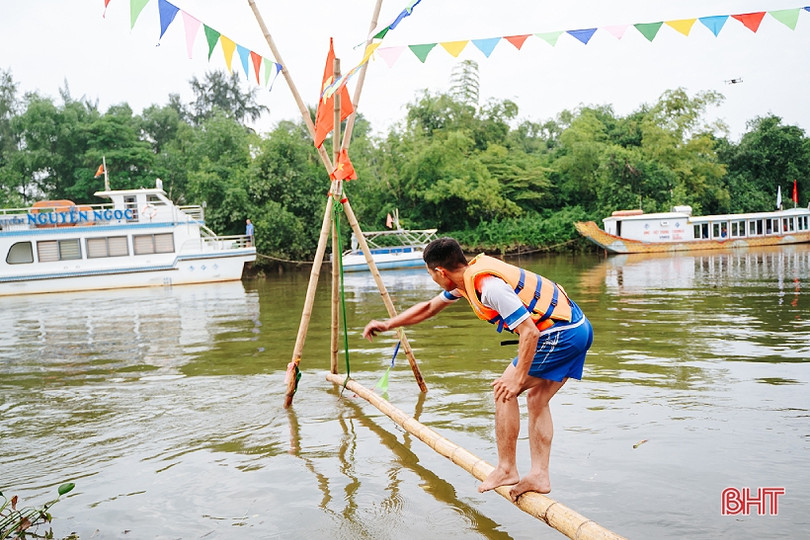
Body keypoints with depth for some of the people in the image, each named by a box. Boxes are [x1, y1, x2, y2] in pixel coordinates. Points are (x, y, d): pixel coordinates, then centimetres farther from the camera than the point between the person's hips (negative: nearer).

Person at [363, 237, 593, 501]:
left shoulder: (488, 285, -22)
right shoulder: (469, 275, 9)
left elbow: (529, 332, -25)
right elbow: (430, 306, 22)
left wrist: (518, 378, -19)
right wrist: (388, 324, 25)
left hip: (561, 333, -10)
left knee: (504, 390, -2)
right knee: (537, 398, 15)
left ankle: (506, 469, 7)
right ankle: (539, 476, 17)